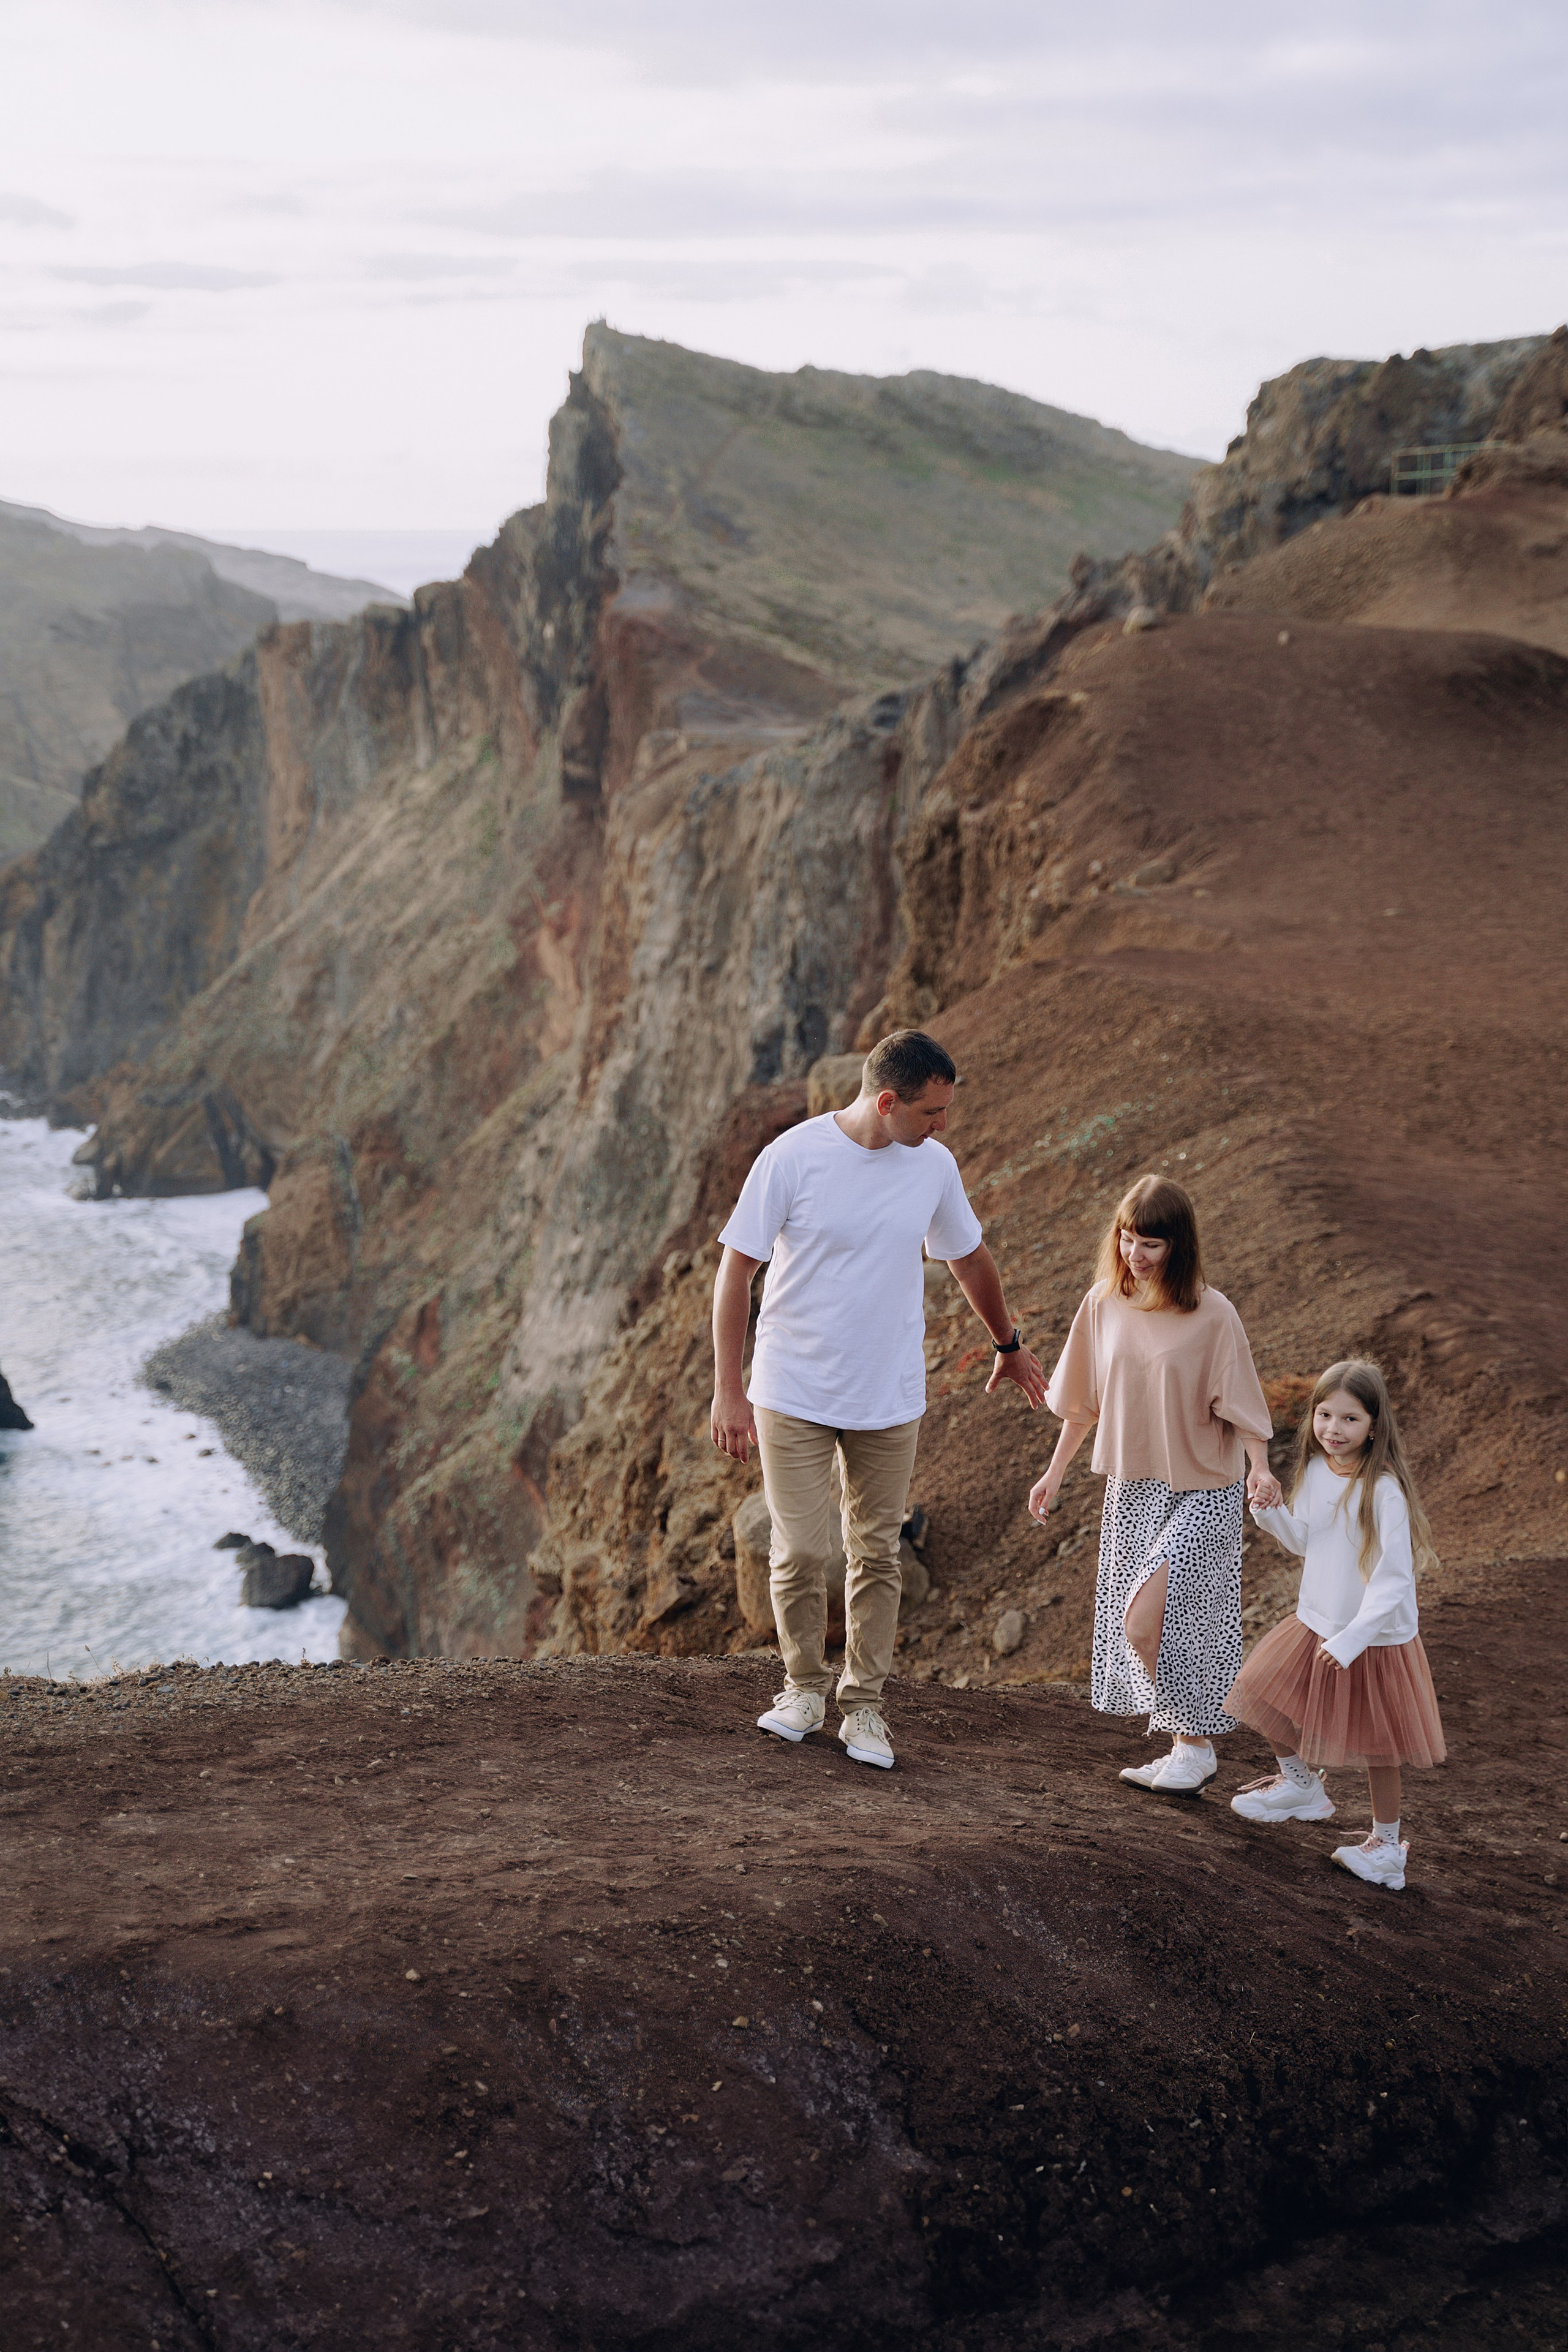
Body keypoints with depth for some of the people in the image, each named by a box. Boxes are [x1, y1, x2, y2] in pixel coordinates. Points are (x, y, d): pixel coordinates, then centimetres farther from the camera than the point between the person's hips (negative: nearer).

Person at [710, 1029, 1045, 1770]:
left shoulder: (934, 1166, -1)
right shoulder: (792, 1157, -13)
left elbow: (970, 1261, 18)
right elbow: (735, 1272, -8)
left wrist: (1010, 1347, 30)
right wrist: (728, 1390, -12)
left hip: (889, 1401, 3)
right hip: (793, 1395, -3)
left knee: (877, 1554, 7)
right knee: (799, 1550, -3)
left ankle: (862, 1705, 20)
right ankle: (805, 1688, 19)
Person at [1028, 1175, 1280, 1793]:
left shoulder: (1212, 1316, -15)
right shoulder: (1104, 1304, -1)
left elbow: (1238, 1406, -10)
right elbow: (1084, 1400, 10)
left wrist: (1260, 1467, -26)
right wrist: (1055, 1472, 14)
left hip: (1199, 1493, -6)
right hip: (1130, 1490, 6)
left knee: (1146, 1623, -15)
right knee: (1138, 1631, 10)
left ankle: (1196, 1747, 3)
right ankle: (1185, 1750, 25)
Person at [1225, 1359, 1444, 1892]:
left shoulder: (1384, 1491, -26)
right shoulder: (1315, 1470, -5)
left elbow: (1394, 1580, -25)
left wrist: (1352, 1639, -28)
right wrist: (1270, 1511, -7)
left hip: (1375, 1637, -7)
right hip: (1317, 1623, 7)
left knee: (1376, 1747, 7)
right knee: (1265, 1694, 14)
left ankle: (1387, 1845, 26)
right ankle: (1301, 1785, 40)